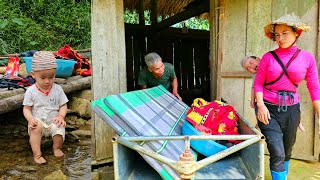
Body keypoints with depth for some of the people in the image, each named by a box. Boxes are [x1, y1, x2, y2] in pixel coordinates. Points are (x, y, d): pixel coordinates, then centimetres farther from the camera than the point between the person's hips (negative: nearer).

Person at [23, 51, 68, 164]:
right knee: (35, 128, -32)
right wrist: (30, 119, -20)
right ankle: (37, 154, -17)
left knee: (60, 129, -26)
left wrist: (61, 116, -18)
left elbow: (63, 105, 2)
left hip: (54, 121, 1)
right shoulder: (31, 91, -4)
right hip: (38, 121, -1)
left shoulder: (57, 89, -2)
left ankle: (56, 147, 6)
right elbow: (26, 108, 0)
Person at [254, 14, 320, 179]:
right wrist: (260, 105, -17)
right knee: (277, 153, -10)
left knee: (287, 152, 18)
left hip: (292, 110, 2)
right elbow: (258, 83, -3)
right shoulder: (268, 57, -3)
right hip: (269, 109, -2)